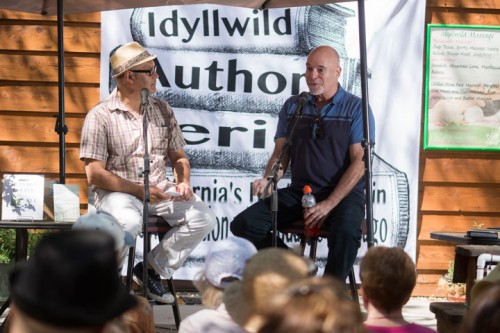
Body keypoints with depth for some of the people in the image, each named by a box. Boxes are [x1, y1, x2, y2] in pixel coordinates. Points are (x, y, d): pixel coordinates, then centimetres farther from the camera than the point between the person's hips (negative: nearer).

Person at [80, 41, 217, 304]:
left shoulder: (162, 110, 12)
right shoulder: (100, 116, -5)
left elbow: (178, 156, 20)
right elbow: (95, 174, -11)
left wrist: (183, 182, -3)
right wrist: (139, 190, -17)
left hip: (159, 190, 6)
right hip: (117, 192, -5)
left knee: (203, 218, -15)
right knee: (129, 222, -38)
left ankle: (152, 268, 1)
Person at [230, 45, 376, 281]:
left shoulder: (355, 109, -1)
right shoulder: (293, 107, 13)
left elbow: (359, 162, -8)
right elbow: (281, 154, 12)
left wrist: (328, 204, -17)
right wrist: (268, 180, -12)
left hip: (343, 194, -5)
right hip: (298, 191, 5)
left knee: (346, 232, -39)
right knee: (243, 225, -16)